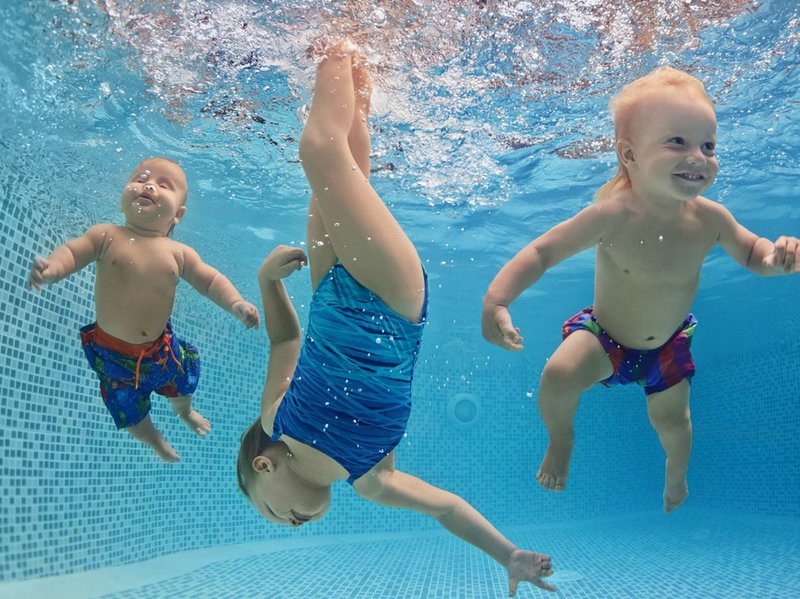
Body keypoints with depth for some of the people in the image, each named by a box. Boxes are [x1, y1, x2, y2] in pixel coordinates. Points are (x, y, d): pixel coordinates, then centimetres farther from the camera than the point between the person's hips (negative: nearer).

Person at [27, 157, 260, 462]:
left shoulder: (179, 253, -10)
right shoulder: (107, 235, -15)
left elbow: (210, 280, -7)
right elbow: (71, 252, -15)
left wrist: (236, 304, -24)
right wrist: (52, 266, -38)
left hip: (161, 346, 2)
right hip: (113, 352, -2)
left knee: (183, 383, 27)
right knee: (131, 413, 15)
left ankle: (185, 411, 65)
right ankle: (154, 439, 51)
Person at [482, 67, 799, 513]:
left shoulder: (710, 219, -22)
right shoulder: (613, 216, -34)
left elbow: (750, 252, -3)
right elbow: (542, 252, -31)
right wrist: (497, 300, -46)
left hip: (668, 342, 3)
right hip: (604, 334, -3)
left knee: (671, 417, 15)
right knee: (558, 377, -27)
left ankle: (677, 471, 54)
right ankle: (561, 439, 10)